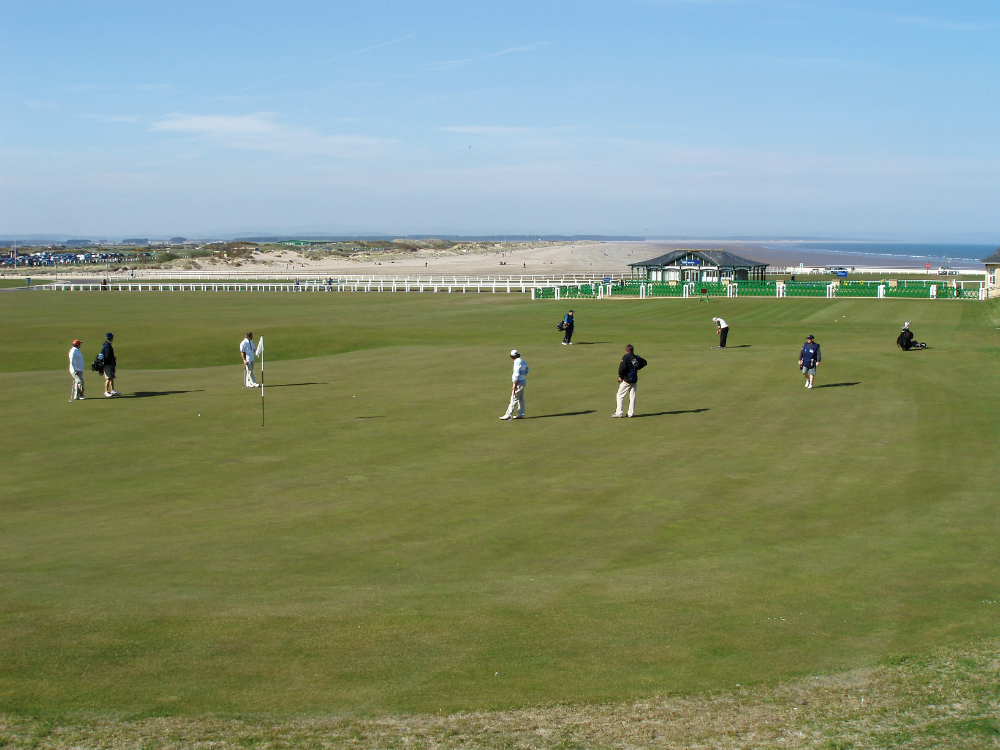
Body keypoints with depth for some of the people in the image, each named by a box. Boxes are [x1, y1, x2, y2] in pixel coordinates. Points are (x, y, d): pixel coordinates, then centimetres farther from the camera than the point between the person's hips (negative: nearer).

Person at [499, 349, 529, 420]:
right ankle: (521, 414, 18)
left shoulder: (517, 362, -18)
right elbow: (526, 370, 26)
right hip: (523, 381, 10)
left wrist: (514, 385, -21)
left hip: (518, 382, -10)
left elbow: (517, 374, -22)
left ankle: (508, 415, -6)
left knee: (514, 399, -7)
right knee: (520, 399, 14)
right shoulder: (523, 362, 10)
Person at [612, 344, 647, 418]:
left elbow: (622, 367, -22)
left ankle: (619, 413, -2)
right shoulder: (637, 357, 7)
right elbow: (644, 362, 25)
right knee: (632, 396, 11)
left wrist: (621, 377, -10)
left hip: (626, 380, -6)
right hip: (634, 380, 6)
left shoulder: (626, 357, -11)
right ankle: (631, 413, 12)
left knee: (620, 395, 2)